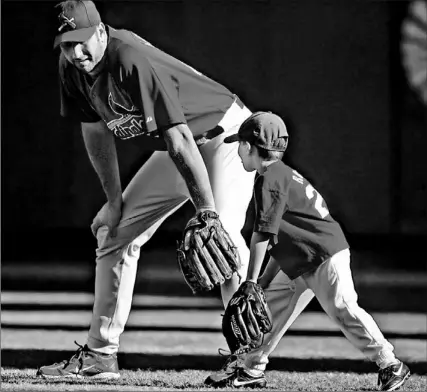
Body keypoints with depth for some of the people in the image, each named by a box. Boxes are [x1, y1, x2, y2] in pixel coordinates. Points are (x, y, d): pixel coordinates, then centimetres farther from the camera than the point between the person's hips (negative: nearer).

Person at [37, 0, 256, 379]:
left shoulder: (133, 63, -34)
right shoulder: (72, 68, -9)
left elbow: (180, 141, -37)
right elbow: (96, 130, 6)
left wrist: (208, 215, -40)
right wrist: (114, 200, 3)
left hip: (225, 133, -9)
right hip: (174, 145, 9)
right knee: (115, 232, 7)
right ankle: (99, 356, 12)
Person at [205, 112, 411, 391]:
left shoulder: (270, 179, -15)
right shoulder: (283, 175, 17)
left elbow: (263, 234, -19)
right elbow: (278, 237, 21)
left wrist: (251, 281, -16)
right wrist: (266, 279, 19)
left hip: (325, 254, -11)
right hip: (299, 264, 11)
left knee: (343, 311, -12)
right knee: (272, 305, 8)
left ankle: (389, 364, -5)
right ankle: (250, 367, 12)